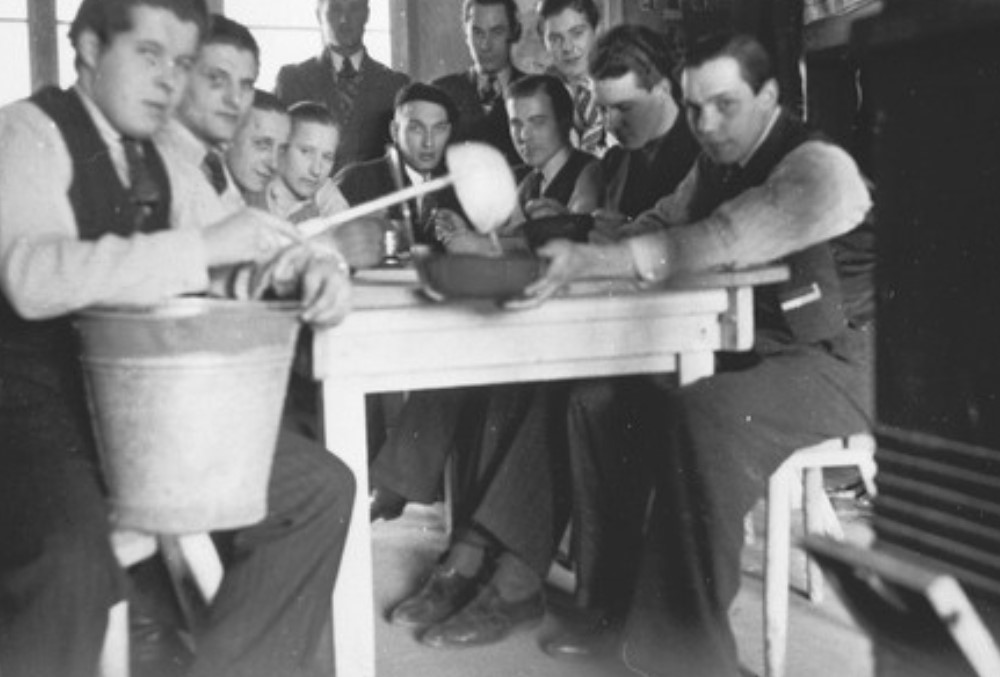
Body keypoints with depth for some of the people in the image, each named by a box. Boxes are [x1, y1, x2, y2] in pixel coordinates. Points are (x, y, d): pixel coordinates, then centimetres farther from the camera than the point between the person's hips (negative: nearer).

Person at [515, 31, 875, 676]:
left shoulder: (818, 167, -17)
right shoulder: (715, 166, 11)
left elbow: (717, 244, -33)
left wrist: (589, 260, -40)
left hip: (837, 364, -8)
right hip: (745, 350, 8)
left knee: (700, 413, -33)